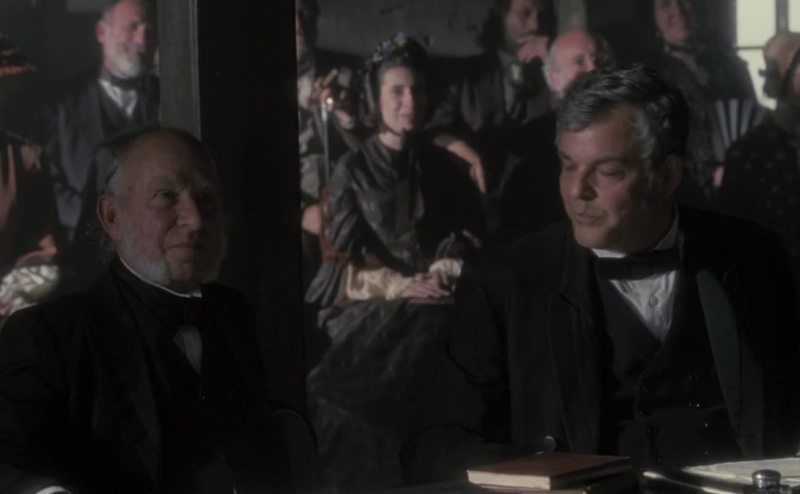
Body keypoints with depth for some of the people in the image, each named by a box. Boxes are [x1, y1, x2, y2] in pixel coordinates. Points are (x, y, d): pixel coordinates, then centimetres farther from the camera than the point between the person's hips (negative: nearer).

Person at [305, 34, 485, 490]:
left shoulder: (448, 169, 16)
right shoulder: (353, 171, 8)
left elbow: (470, 243, 11)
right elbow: (345, 264, 0)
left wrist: (442, 275, -11)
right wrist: (404, 286, -16)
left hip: (435, 305, 2)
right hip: (371, 307, -2)